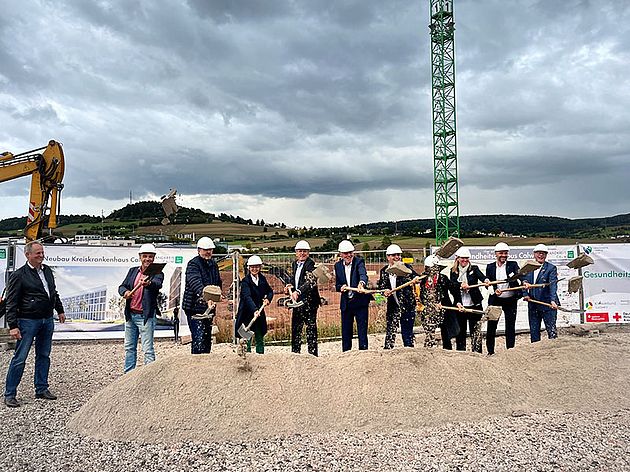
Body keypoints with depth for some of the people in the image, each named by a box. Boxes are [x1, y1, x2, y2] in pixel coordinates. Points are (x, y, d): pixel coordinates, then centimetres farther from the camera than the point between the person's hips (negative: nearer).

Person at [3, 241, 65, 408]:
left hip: (47, 320, 7)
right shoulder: (19, 275, -10)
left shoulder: (47, 270, 10)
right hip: (28, 321, -6)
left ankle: (41, 389, 24)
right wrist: (13, 326, -15)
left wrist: (60, 310, 24)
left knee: (44, 356, 13)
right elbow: (11, 303, -10)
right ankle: (9, 394, 8)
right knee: (20, 358, -2)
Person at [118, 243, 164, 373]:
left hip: (146, 316, -6)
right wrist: (125, 292, -17)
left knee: (148, 350, -6)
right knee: (129, 347, 16)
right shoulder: (133, 271, 11)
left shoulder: (157, 273, -5)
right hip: (130, 314, 6)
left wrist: (148, 283, -49)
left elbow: (158, 284, -26)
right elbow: (122, 286, 7)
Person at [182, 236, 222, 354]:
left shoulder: (213, 265, 15)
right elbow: (196, 282, -30)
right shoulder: (193, 264, -11)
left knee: (207, 339, 13)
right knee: (198, 339, -14)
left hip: (209, 307, 8)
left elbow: (218, 283, 30)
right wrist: (205, 297, -45)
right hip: (195, 307, -8)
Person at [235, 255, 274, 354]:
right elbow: (247, 297, -27)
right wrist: (254, 310, -41)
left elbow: (270, 291, 18)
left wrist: (268, 298, -4)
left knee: (260, 339, 12)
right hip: (247, 313, -5)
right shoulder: (245, 281, -13)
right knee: (246, 339, -2)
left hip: (259, 313, 6)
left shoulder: (262, 279, 5)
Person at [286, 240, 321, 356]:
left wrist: (298, 292, -39)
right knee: (295, 328, 14)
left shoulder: (310, 264, -12)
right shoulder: (294, 264, 13)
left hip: (309, 301, -8)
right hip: (297, 301, 8)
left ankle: (313, 354, 5)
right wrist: (290, 286, 3)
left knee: (311, 328, -2)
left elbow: (310, 282, -26)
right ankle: (295, 353, 25)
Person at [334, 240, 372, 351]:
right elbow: (337, 285, 10)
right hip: (345, 304, 4)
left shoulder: (359, 262, -7)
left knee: (362, 331, 0)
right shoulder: (338, 265, 7)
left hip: (360, 302, -4)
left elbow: (363, 274, -28)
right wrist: (341, 287, -14)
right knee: (345, 332, 11)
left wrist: (362, 282, -51)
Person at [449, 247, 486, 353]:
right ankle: (460, 352, 19)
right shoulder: (453, 271, 7)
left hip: (474, 304, -1)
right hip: (459, 305, 1)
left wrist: (486, 280, -40)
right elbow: (452, 283, -9)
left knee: (476, 330, -2)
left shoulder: (474, 268, 3)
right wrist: (460, 285, -29)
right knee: (460, 331, 8)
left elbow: (481, 276, -17)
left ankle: (477, 352, 4)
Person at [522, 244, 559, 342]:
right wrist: (525, 294, -6)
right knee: (533, 332, 10)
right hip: (532, 305, 5)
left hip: (547, 304, -5)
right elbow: (524, 282, 12)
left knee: (551, 330, -3)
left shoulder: (551, 268, -2)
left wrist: (553, 300, -27)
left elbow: (553, 285, -14)